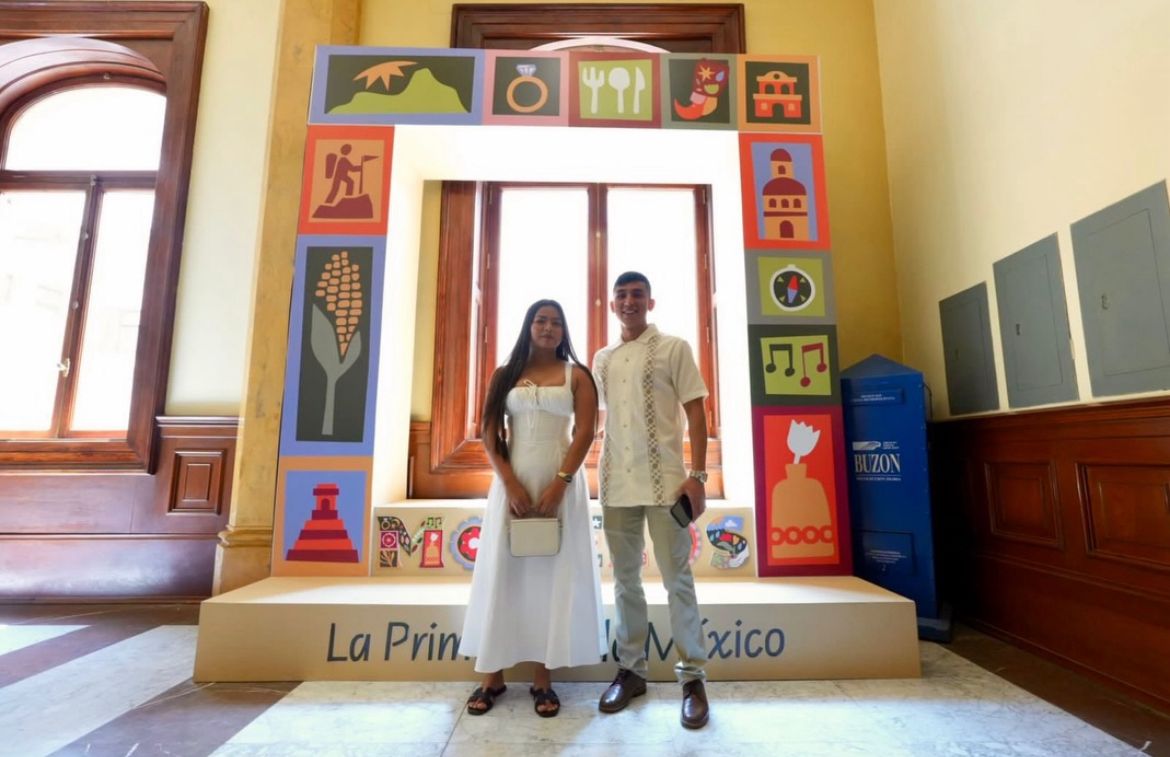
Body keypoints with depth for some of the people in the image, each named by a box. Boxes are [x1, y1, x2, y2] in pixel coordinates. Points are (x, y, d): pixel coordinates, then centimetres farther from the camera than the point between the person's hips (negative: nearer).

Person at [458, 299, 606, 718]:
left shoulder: (577, 375, 3)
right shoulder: (505, 375, 8)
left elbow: (585, 432, -6)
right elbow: (490, 435, 2)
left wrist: (558, 485, -16)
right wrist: (510, 484, -11)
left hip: (561, 479, -1)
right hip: (512, 481, 2)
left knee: (554, 572, 4)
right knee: (502, 571, 7)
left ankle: (543, 676, 18)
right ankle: (493, 674, 22)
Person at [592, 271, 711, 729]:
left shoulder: (674, 349, 1)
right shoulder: (602, 360, 13)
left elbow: (696, 414, -3)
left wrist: (697, 475, -10)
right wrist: (604, 474, 11)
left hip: (664, 481, -4)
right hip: (616, 484, 4)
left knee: (677, 578, 4)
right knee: (625, 578, 12)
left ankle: (692, 677, 18)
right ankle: (631, 669, 27)